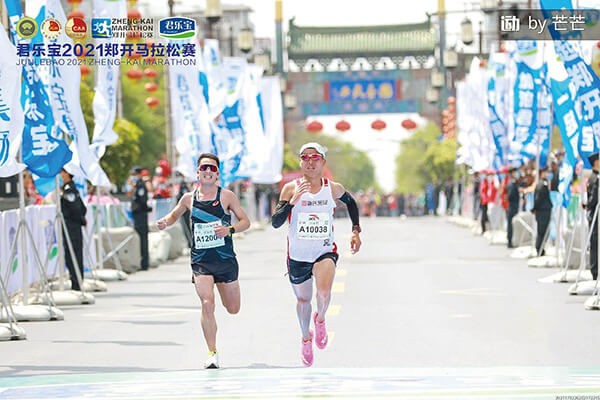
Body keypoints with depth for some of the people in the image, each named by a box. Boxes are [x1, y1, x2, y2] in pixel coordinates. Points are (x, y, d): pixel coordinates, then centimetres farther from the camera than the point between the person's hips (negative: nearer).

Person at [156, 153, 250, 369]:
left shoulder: (226, 196, -2)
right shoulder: (189, 198, 4)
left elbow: (245, 221, 2)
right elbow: (174, 215, 23)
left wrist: (229, 229, -17)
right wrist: (165, 222, 1)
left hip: (226, 260, 0)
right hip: (200, 261, 0)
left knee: (233, 309, 12)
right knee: (207, 305, -18)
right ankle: (212, 353, -8)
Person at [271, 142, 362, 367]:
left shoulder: (333, 189, -4)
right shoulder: (291, 189, -9)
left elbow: (351, 203, 19)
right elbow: (275, 222, -15)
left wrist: (355, 231, 11)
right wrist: (292, 202, -29)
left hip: (325, 251, -1)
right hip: (298, 255, 1)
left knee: (324, 291, -28)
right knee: (303, 299, 17)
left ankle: (320, 320, 6)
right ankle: (306, 338, 46)